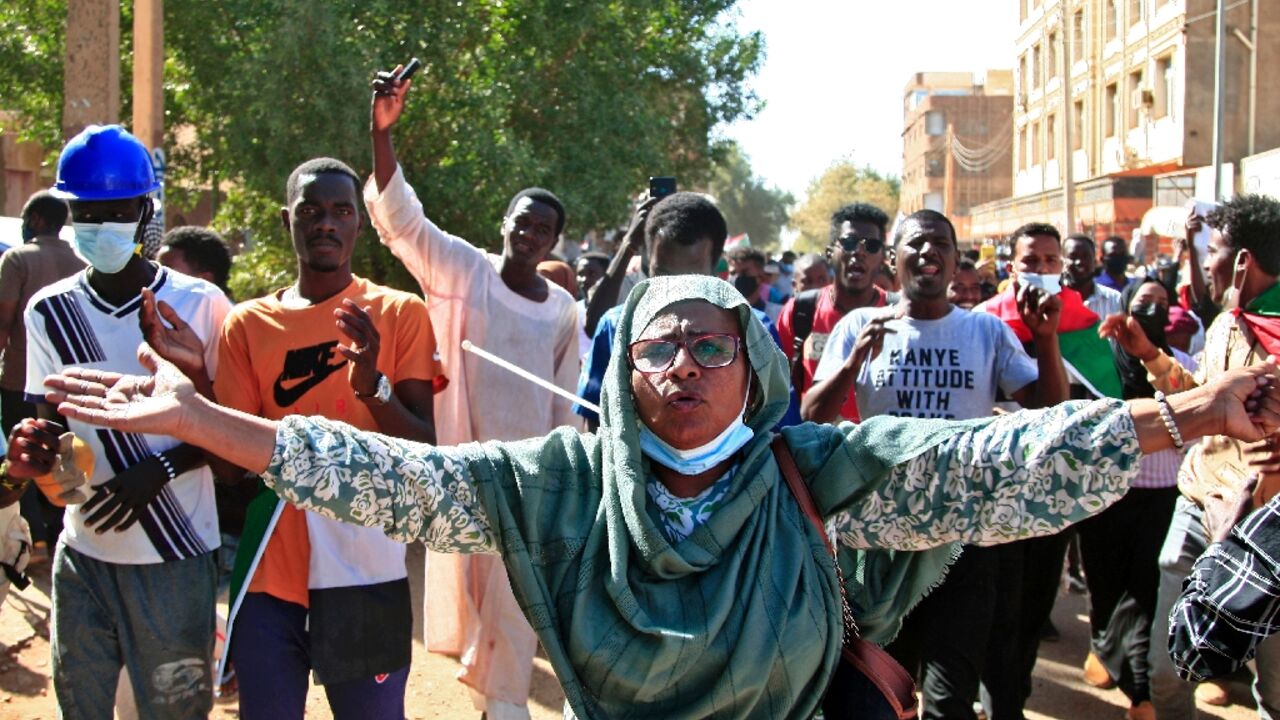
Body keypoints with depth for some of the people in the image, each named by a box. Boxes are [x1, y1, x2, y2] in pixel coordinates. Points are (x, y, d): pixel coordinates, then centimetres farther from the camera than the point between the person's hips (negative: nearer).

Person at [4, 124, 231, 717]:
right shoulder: (50, 311, 4)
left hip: (175, 556, -3)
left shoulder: (200, 305, -7)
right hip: (83, 551, 3)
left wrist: (161, 467, -17)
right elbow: (52, 422, 7)